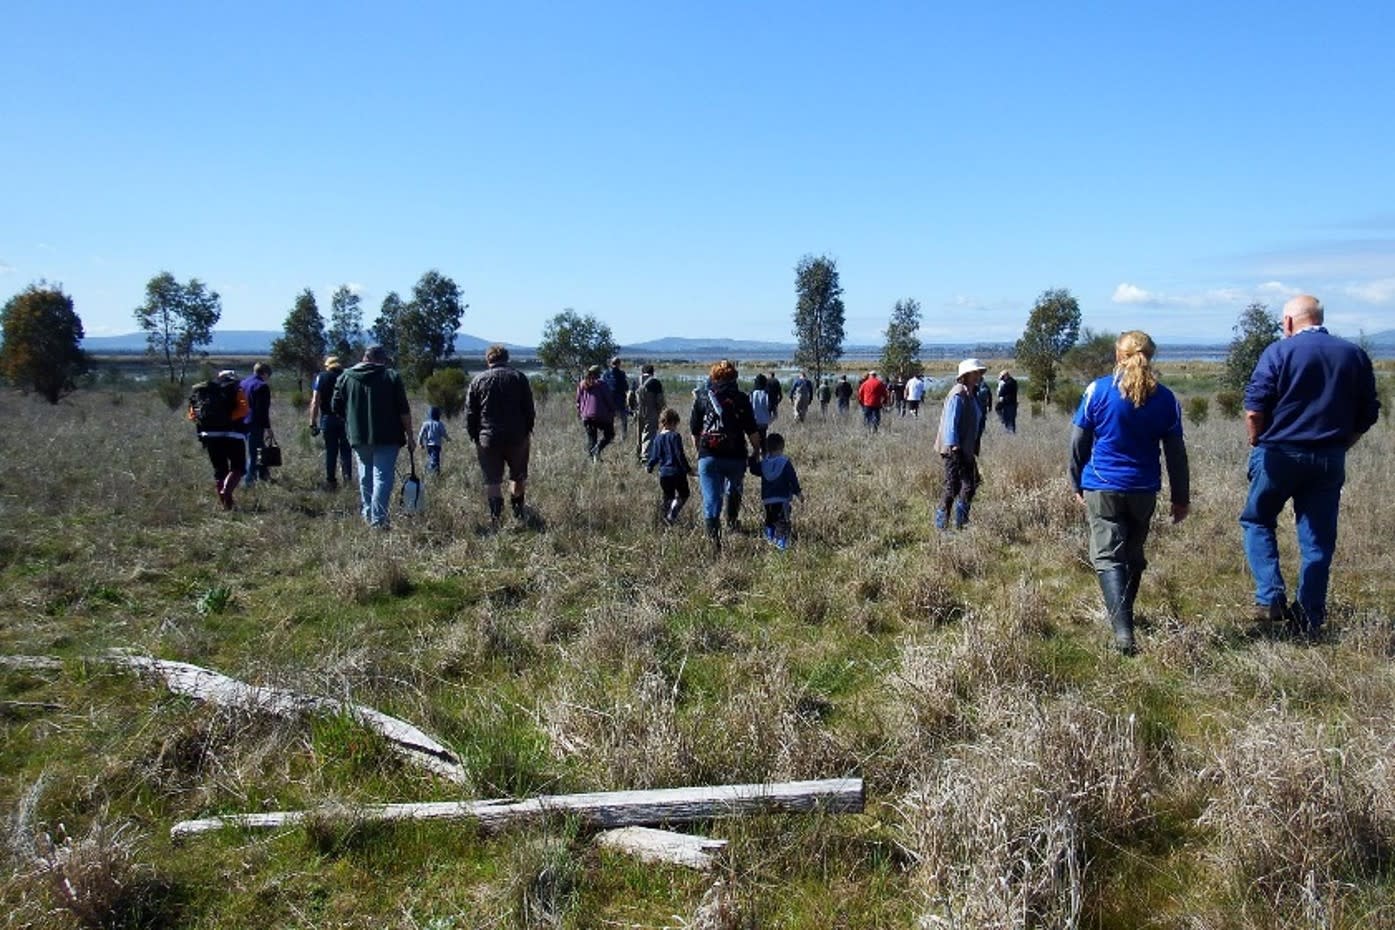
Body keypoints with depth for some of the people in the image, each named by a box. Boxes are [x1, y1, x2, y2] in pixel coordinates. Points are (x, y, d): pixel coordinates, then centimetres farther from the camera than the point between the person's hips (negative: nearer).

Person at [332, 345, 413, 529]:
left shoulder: (345, 377, 7)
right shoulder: (392, 376, -2)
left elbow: (336, 408, 9)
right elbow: (404, 410, -5)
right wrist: (409, 435, 2)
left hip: (358, 437, 4)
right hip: (386, 437, -4)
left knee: (365, 476, 17)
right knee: (383, 477, -4)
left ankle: (367, 515, 24)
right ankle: (378, 519, -11)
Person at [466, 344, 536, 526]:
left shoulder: (477, 380, 6)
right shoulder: (519, 377, 5)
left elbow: (470, 413, 4)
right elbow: (529, 409, 2)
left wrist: (475, 437, 10)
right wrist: (528, 431, 10)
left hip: (488, 438, 0)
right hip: (517, 437, 0)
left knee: (492, 480, 3)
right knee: (518, 477, 17)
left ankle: (496, 515, -5)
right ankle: (517, 511, 25)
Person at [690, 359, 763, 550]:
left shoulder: (702, 398, 5)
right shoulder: (741, 399, 0)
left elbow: (694, 431, 10)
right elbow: (752, 431, -2)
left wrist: (699, 451, 23)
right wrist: (756, 452, 9)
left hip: (708, 456, 0)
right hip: (736, 456, 0)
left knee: (711, 499, -2)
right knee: (734, 489, 28)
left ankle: (714, 535, -17)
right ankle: (732, 522, 43)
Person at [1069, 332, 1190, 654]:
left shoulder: (1098, 390, -5)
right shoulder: (1165, 399, 2)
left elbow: (1078, 442, -2)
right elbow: (1176, 453, 7)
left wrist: (1077, 484, 10)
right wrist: (1181, 498, 14)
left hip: (1102, 487, -3)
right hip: (1144, 491, 3)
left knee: (1108, 557, -5)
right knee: (1133, 555, 20)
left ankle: (1122, 630, -20)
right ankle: (1122, 615, 36)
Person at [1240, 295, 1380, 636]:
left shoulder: (1279, 352, -7)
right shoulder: (1355, 355, 7)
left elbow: (1254, 411, -13)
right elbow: (1367, 415, 8)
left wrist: (1258, 443, 3)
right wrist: (1338, 445, 17)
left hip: (1280, 454, -4)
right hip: (1330, 461, 4)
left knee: (1257, 520, 14)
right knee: (1318, 540, 9)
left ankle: (1270, 596, -1)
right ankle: (1309, 619, 14)